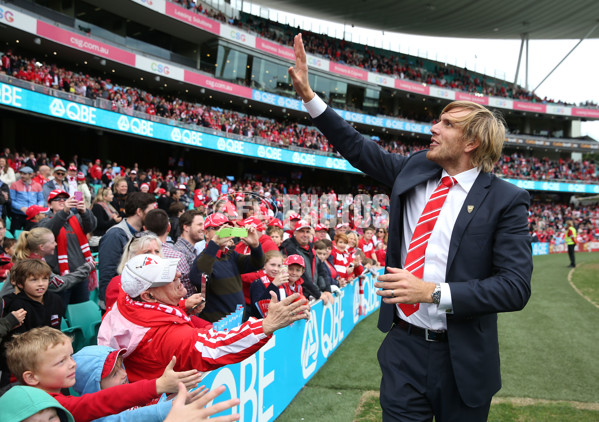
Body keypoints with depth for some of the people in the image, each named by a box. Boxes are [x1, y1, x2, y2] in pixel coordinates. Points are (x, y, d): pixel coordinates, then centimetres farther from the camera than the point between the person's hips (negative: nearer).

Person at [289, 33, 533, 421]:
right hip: (404, 346, 3)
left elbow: (515, 287, -16)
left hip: (462, 359, -3)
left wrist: (434, 291, -23)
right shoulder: (414, 169, 3)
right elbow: (358, 148, 12)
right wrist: (308, 94, 9)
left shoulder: (505, 200, -11)